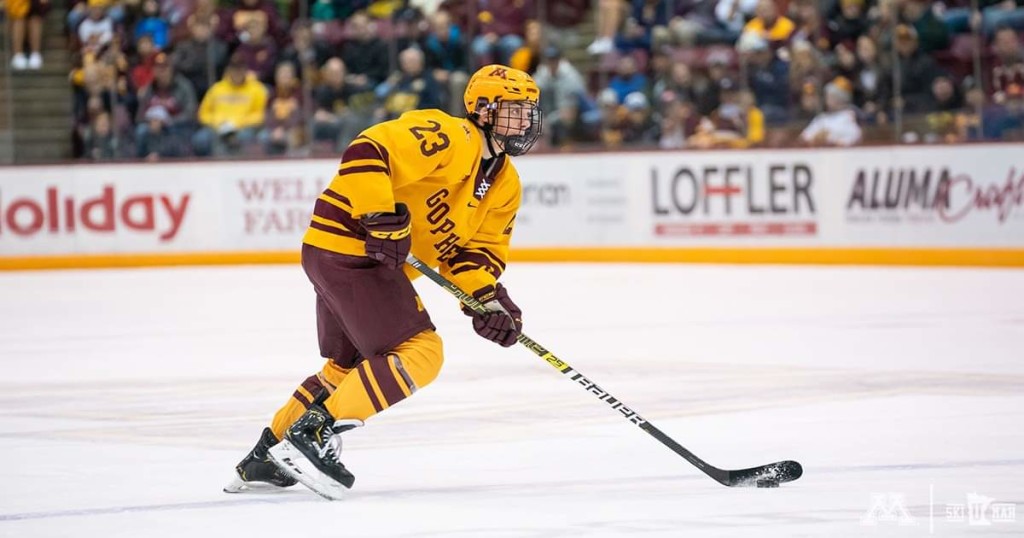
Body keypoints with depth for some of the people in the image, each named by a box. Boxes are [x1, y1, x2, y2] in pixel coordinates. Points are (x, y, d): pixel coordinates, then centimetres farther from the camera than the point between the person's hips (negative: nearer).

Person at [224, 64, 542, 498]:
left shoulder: (505, 184, 11)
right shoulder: (449, 138, -18)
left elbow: (475, 249, 11)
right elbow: (367, 153, -27)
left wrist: (487, 298, -7)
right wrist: (382, 218, -32)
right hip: (346, 244, -11)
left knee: (348, 366, 22)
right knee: (418, 354, -15)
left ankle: (267, 457, 31)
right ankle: (314, 434, -17)